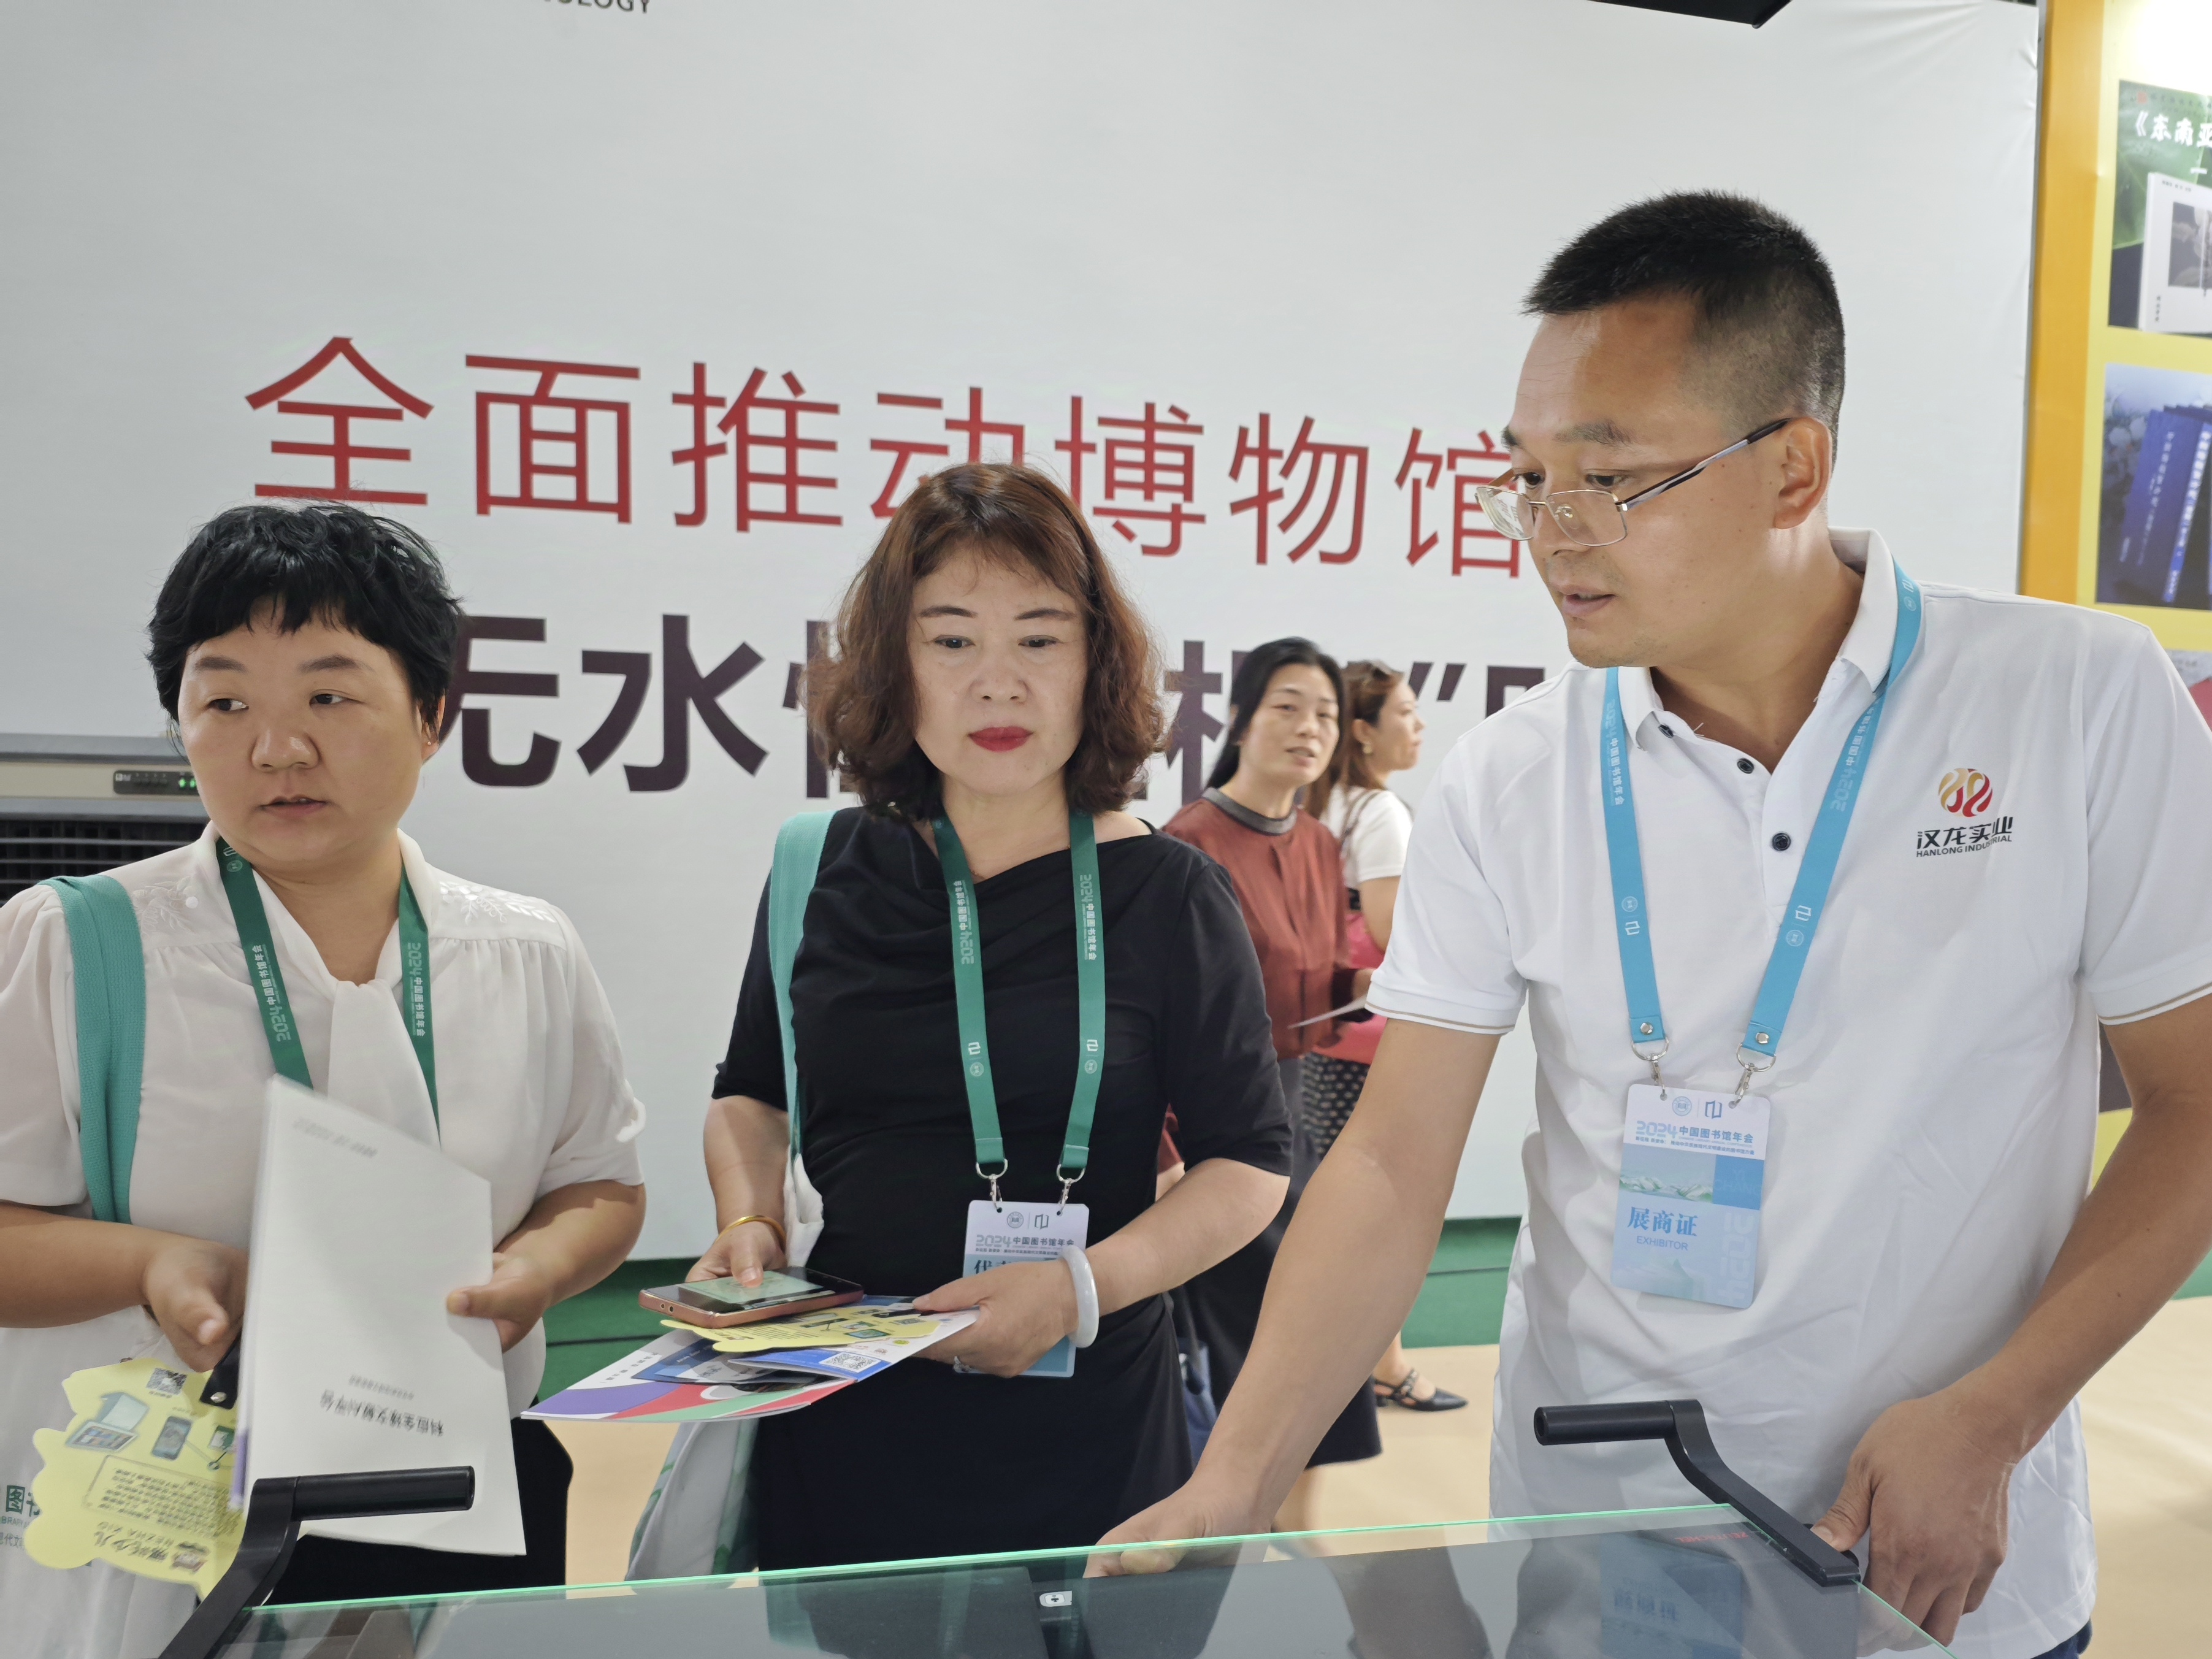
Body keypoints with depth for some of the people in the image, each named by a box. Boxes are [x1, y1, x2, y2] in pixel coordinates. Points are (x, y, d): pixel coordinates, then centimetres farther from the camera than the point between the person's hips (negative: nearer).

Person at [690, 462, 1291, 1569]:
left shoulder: (1164, 892, -7)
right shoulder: (827, 871, 2)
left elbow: (1249, 1158, -5)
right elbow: (752, 1092, 16)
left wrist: (1083, 1285, -19)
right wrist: (748, 1221, -2)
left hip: (1080, 1430, -2)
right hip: (839, 1416, 3)